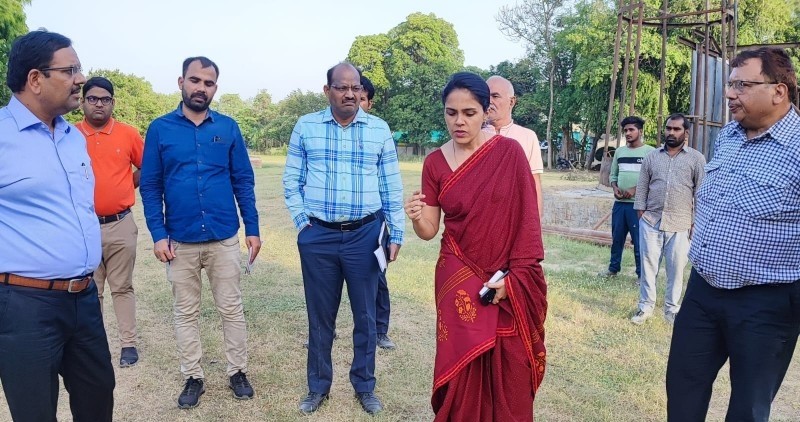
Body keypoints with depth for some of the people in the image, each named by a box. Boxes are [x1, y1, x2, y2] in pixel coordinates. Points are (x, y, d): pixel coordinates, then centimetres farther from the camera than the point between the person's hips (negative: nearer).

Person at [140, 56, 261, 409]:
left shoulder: (228, 127, 2)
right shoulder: (160, 129, 0)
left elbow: (243, 181, 3)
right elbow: (150, 186, 0)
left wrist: (252, 228, 0)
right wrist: (158, 234, -8)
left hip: (225, 239, 0)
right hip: (180, 241, 0)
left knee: (231, 308, 10)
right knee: (185, 313, 12)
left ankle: (237, 372, 26)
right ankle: (193, 378, 28)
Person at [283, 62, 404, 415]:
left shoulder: (379, 129, 3)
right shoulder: (305, 127, 3)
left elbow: (392, 187, 4)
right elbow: (291, 181, 6)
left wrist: (396, 234, 2)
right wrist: (302, 223, -3)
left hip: (365, 234, 0)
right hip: (318, 236, 0)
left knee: (365, 315, 11)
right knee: (320, 316, 12)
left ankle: (365, 386, 30)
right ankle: (318, 386, 31)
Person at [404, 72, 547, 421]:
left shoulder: (509, 152, -7)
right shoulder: (435, 163, 0)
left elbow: (526, 220, -6)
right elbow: (430, 231, 0)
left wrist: (514, 276, -11)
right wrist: (416, 217, -22)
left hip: (509, 283, -1)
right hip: (458, 278, 1)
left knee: (509, 373, 9)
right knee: (461, 369, 7)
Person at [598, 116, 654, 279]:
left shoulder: (649, 151, -3)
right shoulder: (619, 151, 13)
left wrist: (635, 190, -16)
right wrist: (615, 188, 0)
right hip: (619, 202, 5)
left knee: (639, 240, -3)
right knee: (617, 238, 13)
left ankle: (642, 274, 7)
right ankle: (613, 268, 26)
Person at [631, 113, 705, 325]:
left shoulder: (696, 158, 2)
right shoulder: (651, 157, 9)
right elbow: (642, 188, 9)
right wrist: (640, 214, 3)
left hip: (679, 224, -1)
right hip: (651, 221, 2)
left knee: (676, 268, 5)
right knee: (648, 265, 5)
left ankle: (672, 309, 19)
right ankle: (645, 306, 16)